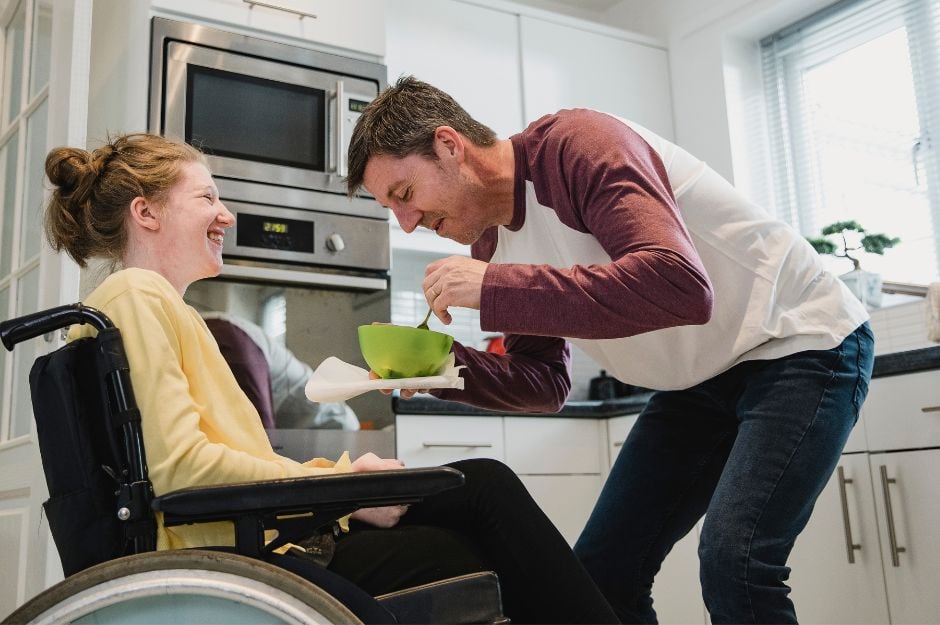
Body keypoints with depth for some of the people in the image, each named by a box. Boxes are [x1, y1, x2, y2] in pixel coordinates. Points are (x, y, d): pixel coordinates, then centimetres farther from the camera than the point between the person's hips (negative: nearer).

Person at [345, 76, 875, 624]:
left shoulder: (577, 145, -24)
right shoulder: (491, 246, 0)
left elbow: (681, 286, -38)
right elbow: (545, 383, 5)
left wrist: (494, 291, -36)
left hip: (804, 343, -7)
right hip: (701, 378, 8)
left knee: (732, 565, -24)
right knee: (601, 571, 3)